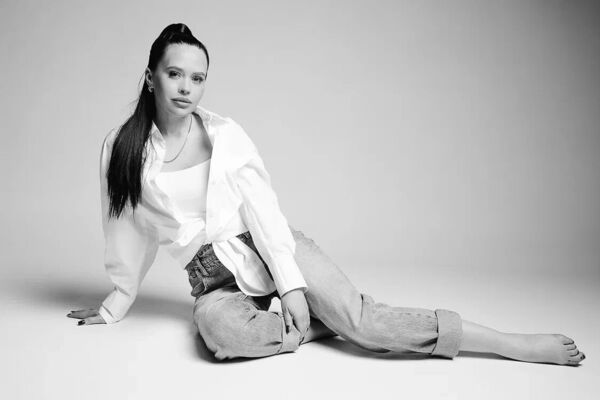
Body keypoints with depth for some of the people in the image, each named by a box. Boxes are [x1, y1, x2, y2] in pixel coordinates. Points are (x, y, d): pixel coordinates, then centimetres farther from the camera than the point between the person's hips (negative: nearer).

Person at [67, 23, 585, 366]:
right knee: (222, 333, -35)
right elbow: (125, 227, 9)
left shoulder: (225, 134, -4)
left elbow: (263, 208, -7)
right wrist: (116, 303, 16)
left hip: (264, 247, -1)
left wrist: (291, 286, -15)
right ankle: (324, 324, -10)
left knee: (364, 318, -18)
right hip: (213, 278, 1)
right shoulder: (120, 147, -1)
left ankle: (513, 343, -9)